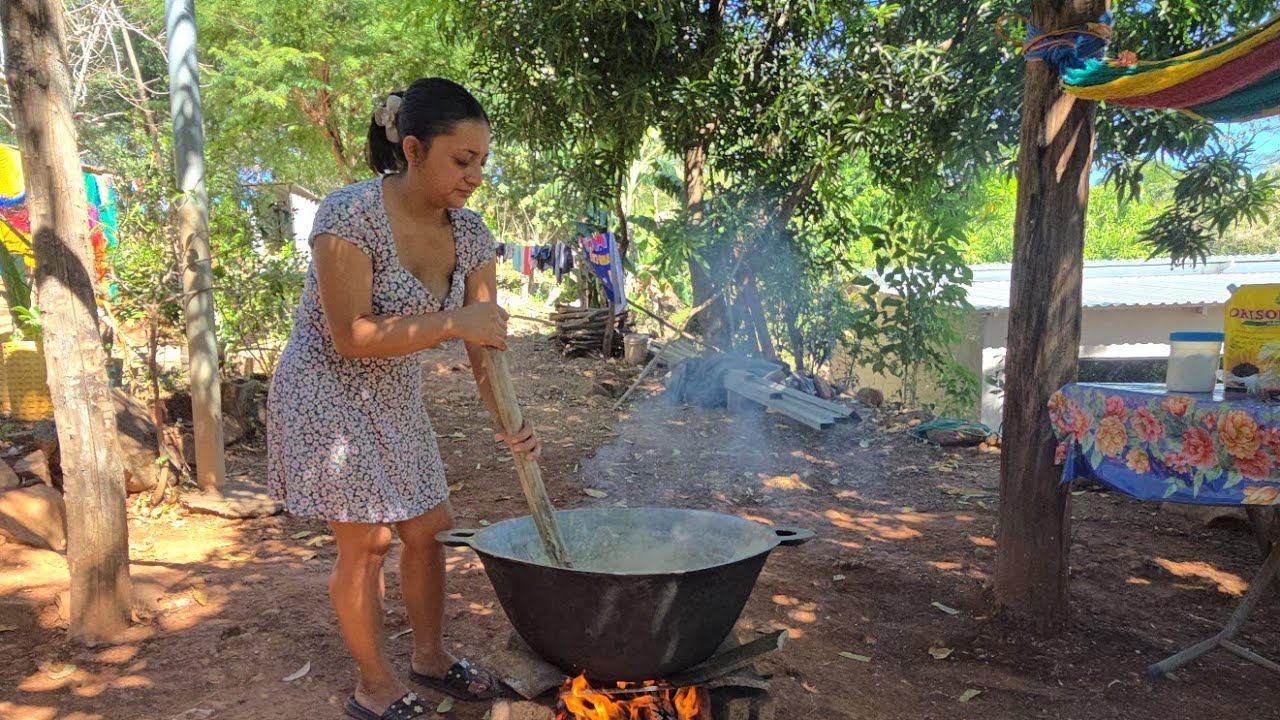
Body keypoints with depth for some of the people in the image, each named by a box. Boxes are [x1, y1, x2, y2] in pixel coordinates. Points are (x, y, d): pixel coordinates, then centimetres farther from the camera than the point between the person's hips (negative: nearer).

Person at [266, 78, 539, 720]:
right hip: (328, 395, -6)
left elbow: (487, 336, -6)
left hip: (396, 397, 7)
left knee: (427, 528, 11)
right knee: (366, 540, -2)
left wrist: (507, 420, -19)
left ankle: (430, 658, 32)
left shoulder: (468, 232, -6)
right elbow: (350, 337, -27)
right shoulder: (351, 214, -25)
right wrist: (450, 322, -34)